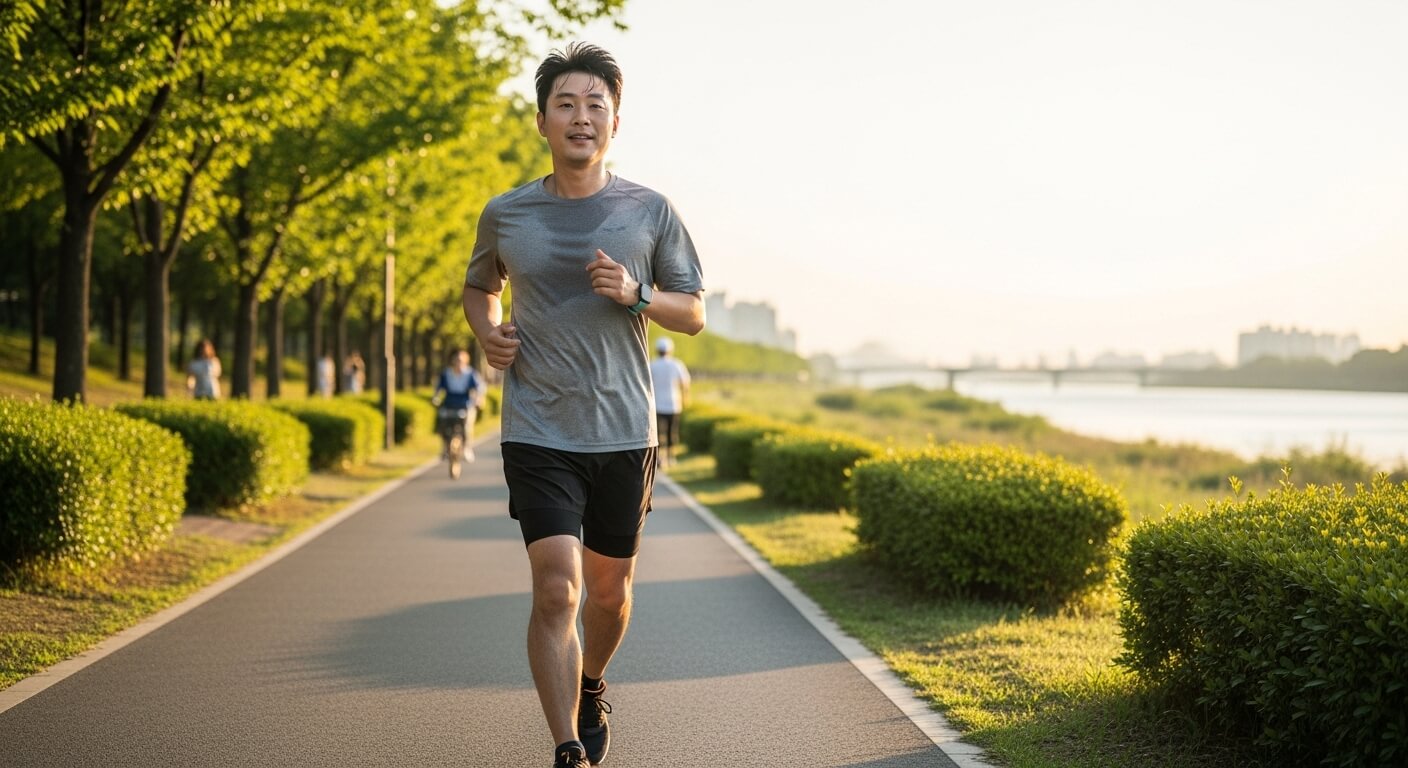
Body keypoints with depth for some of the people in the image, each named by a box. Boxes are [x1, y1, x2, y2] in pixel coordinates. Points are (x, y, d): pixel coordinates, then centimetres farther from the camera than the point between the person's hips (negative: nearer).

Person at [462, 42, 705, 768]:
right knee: (555, 591, -14)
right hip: (538, 435, -1)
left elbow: (694, 313, 6)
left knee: (608, 590, 15)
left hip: (624, 434, 2)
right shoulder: (505, 215, 1)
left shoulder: (651, 212, 0)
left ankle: (591, 692, 44)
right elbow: (478, 286, 21)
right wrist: (485, 330, -1)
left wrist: (637, 294, -14)